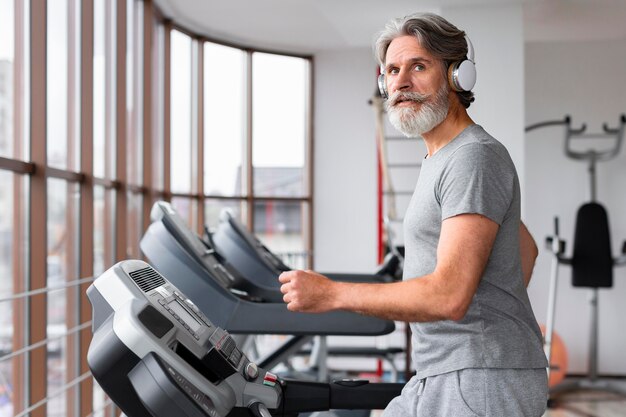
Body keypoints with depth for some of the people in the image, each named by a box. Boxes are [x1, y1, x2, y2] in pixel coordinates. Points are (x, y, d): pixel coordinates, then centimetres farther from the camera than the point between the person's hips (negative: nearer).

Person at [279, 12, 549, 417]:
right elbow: (527, 247, 29)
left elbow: (448, 295, -26)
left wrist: (331, 293, -21)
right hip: (441, 378, 10)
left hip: (482, 383, -10)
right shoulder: (444, 160, 17)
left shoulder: (476, 157, -16)